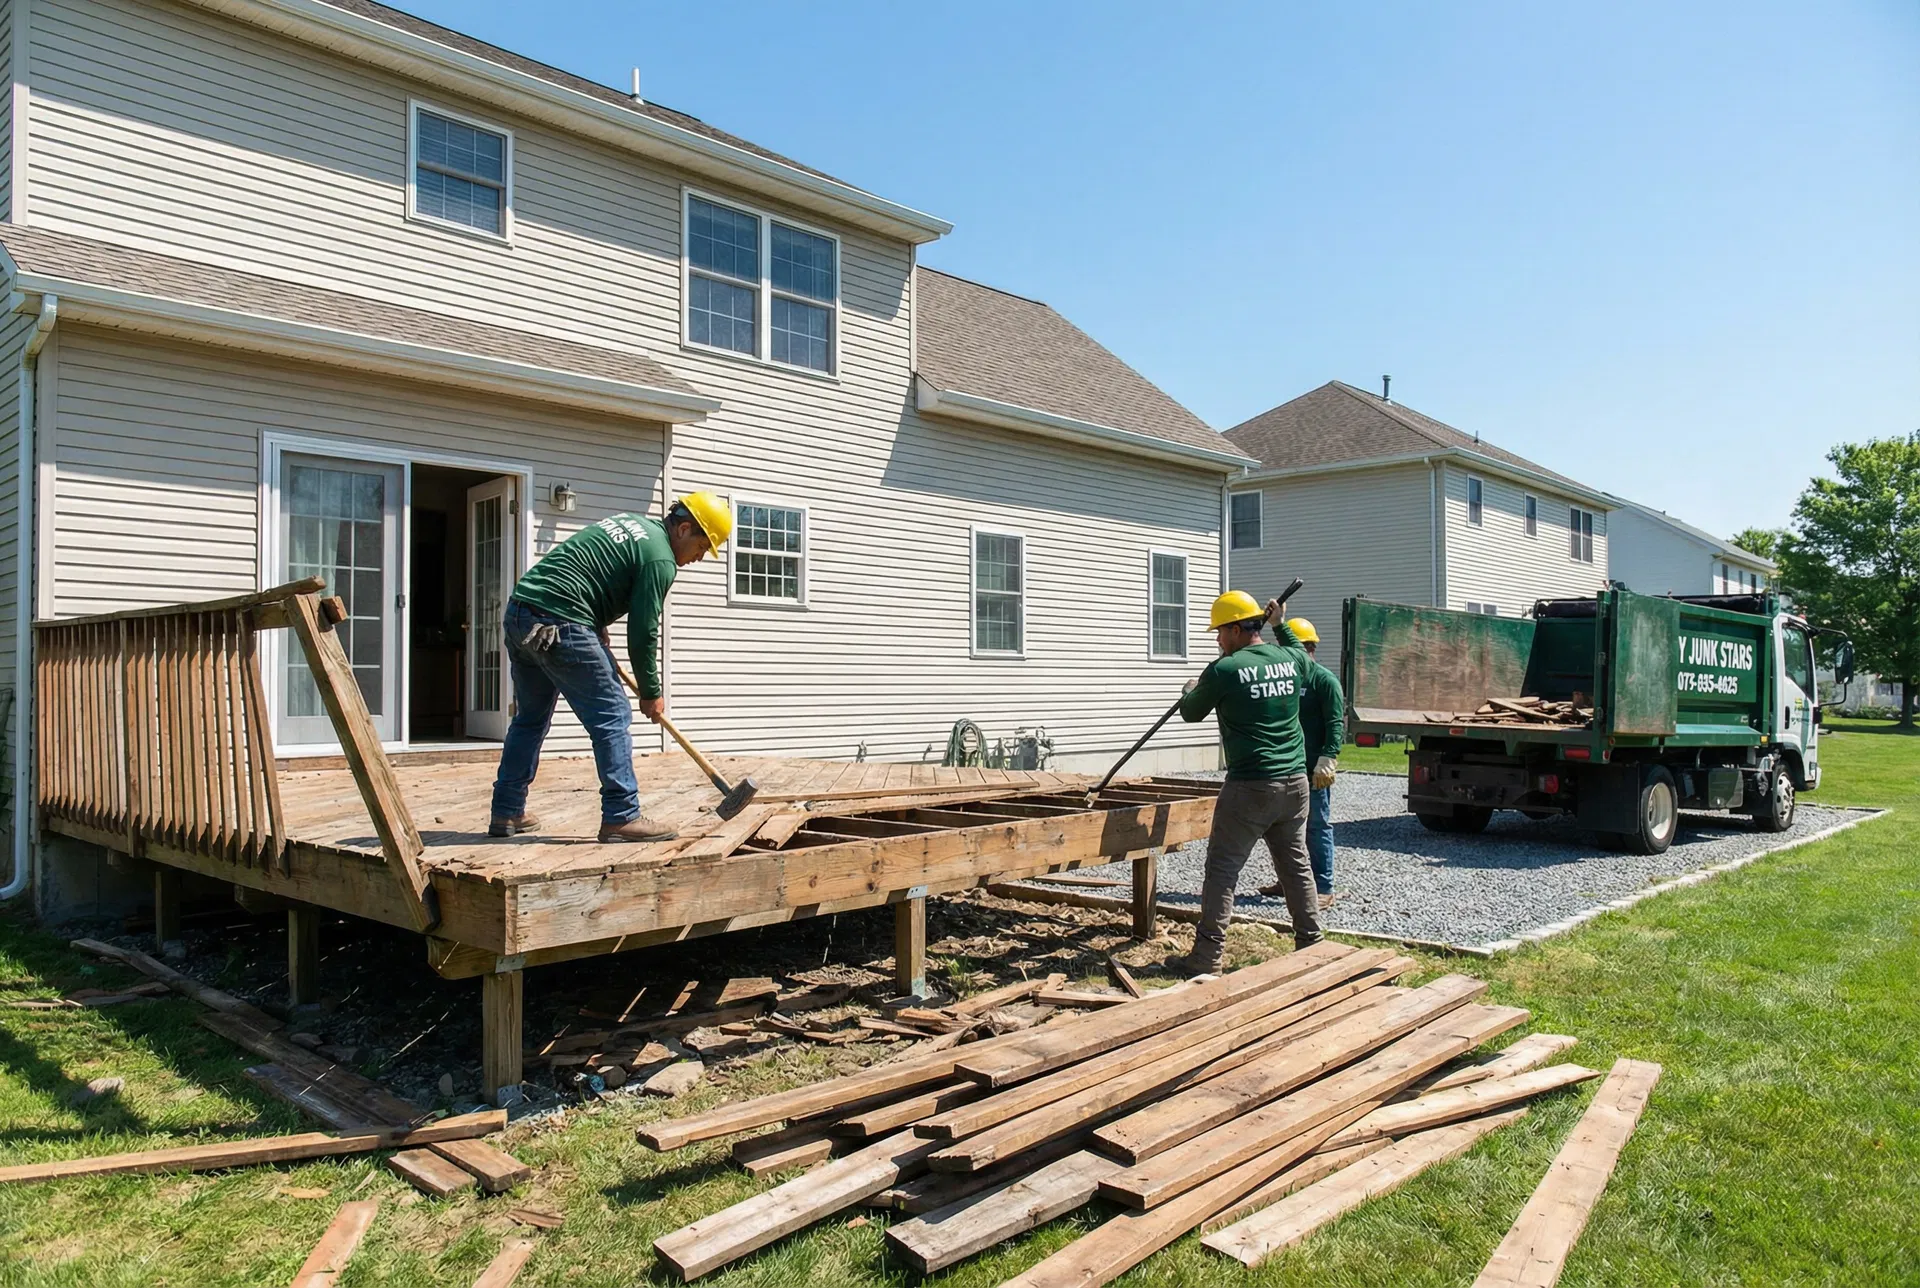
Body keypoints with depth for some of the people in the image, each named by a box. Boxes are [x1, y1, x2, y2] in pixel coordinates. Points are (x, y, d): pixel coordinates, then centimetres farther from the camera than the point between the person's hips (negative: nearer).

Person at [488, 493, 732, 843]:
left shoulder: (631, 524, 20)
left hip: (519, 609, 10)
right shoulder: (660, 558, -8)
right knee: (612, 716, -4)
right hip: (557, 626, -10)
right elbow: (642, 634, -8)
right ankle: (621, 817, -5)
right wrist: (651, 694, 4)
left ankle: (506, 813, 26)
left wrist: (597, 632, 17)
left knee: (529, 718, 20)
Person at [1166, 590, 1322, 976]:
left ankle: (1208, 956, 0)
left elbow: (1191, 714, 5)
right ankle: (1312, 943, 24)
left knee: (1222, 870, -1)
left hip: (1250, 786, -6)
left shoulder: (1224, 670, -11)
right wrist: (1279, 626, 36)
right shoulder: (1292, 660, 5)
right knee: (1296, 865, 16)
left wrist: (1191, 691, 25)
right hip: (1295, 781, 6)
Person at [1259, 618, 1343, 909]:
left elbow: (1336, 724, -15)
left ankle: (1324, 889, 5)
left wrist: (1327, 759, -24)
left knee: (1317, 827, -2)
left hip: (1313, 771, -8)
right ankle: (1286, 880, 27)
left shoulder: (1325, 680, -8)